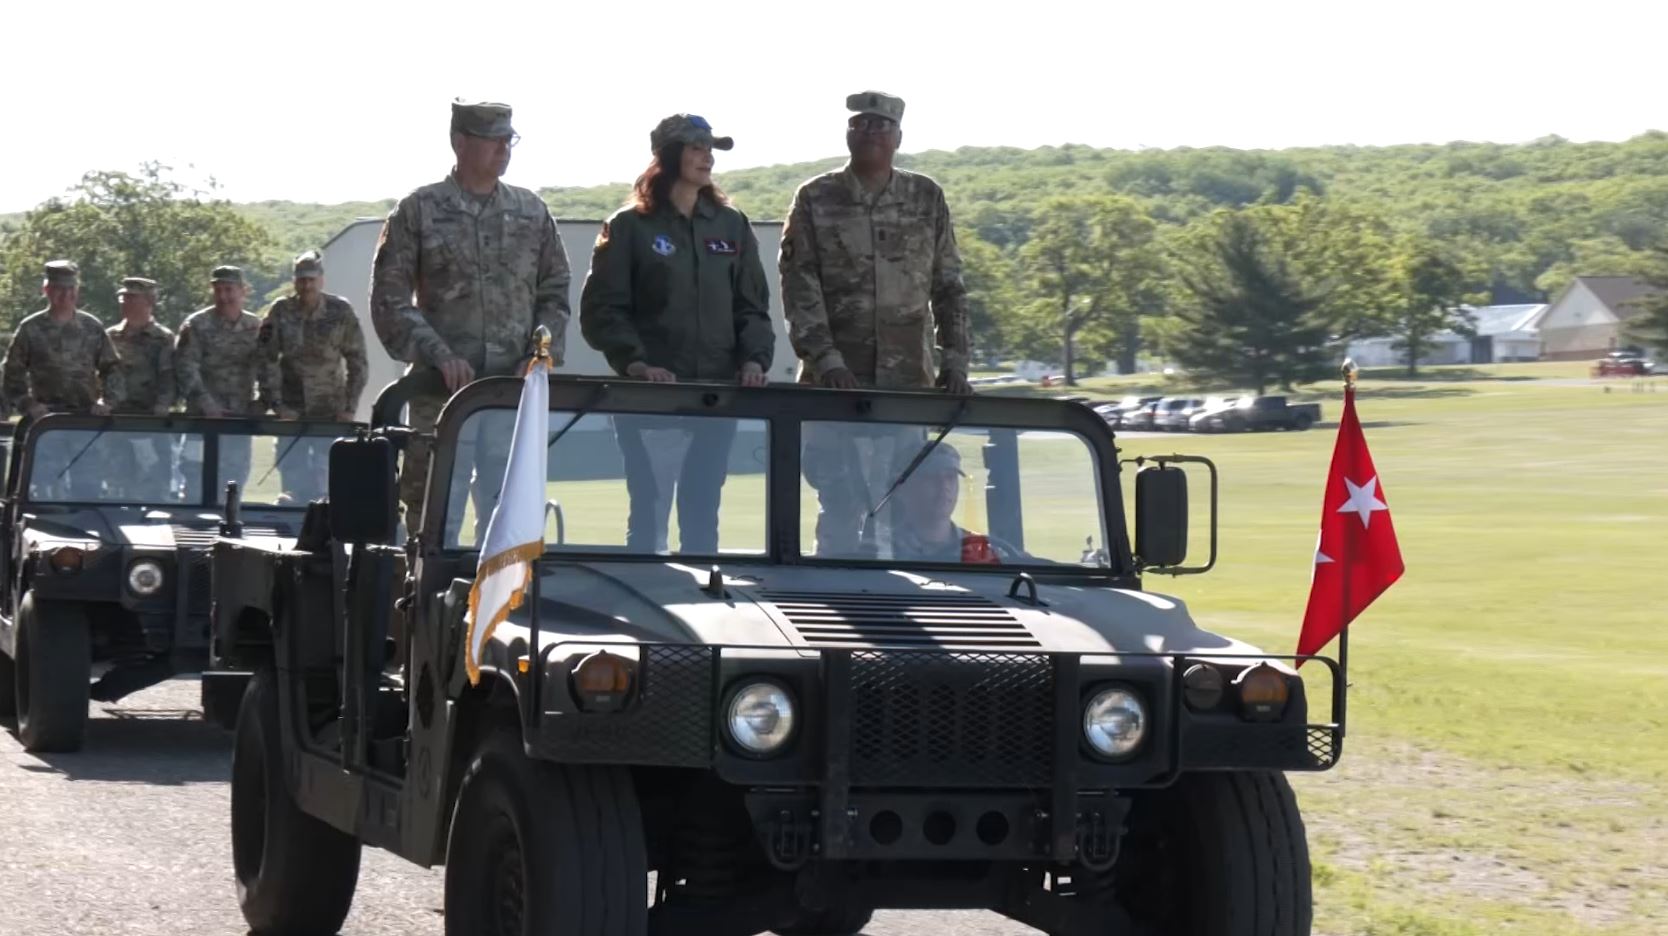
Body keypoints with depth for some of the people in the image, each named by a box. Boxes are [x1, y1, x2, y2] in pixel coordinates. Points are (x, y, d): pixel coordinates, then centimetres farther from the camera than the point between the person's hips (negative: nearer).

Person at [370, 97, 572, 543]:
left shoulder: (532, 213, 13)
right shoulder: (419, 211, 2)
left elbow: (555, 293, 16)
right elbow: (389, 300, -2)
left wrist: (544, 354, -1)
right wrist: (438, 354, -14)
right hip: (442, 390, -3)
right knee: (436, 515, -2)